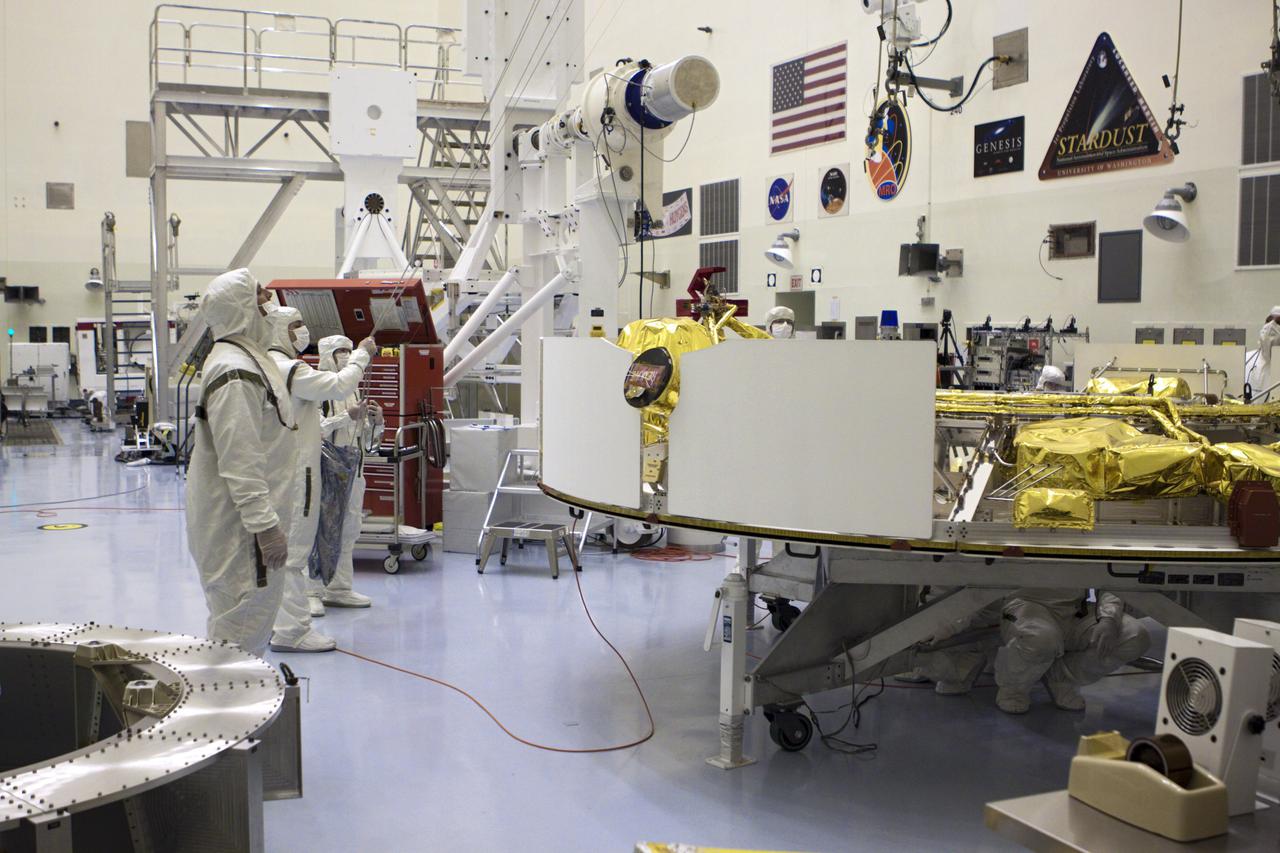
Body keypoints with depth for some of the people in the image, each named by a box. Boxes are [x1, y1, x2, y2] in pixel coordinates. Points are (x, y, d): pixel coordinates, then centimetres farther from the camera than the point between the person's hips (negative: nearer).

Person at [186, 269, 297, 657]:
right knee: (241, 626, -4)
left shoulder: (249, 357, 15)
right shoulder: (234, 373, -20)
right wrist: (265, 524, -25)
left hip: (250, 518, 11)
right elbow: (240, 462, -25)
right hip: (237, 525, -11)